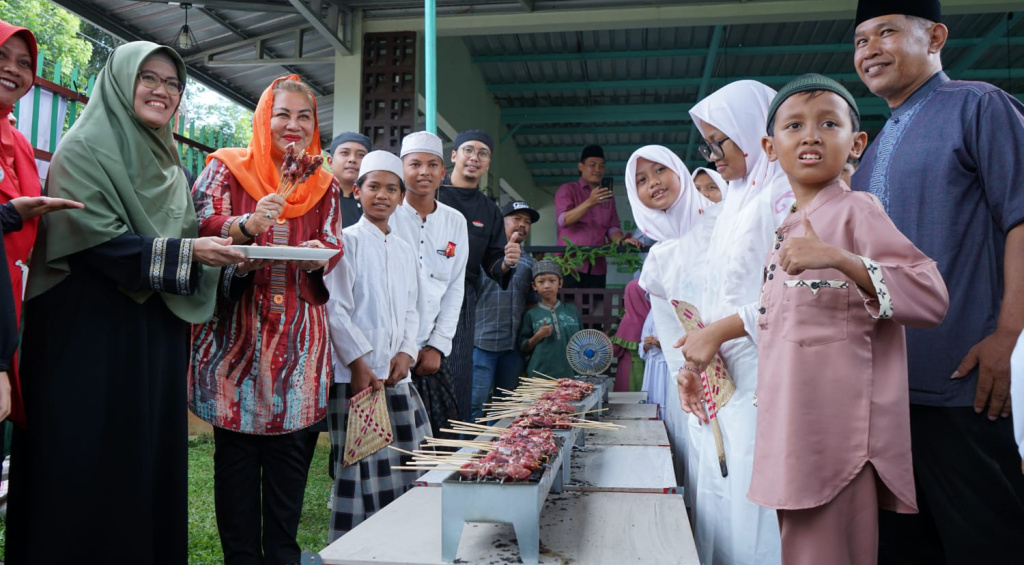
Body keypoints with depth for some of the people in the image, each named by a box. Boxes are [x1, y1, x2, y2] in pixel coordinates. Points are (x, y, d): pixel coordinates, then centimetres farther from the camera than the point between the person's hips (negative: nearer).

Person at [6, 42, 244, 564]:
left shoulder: (168, 168, 17)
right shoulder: (84, 149, -3)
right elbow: (96, 239, -15)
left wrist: (221, 251, -5)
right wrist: (185, 252, -19)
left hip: (157, 340, 7)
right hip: (91, 331, -6)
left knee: (152, 464, 9)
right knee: (89, 464, -1)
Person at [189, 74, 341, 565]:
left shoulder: (323, 187, 14)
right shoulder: (226, 167, 6)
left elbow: (334, 250, 13)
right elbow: (200, 227, -4)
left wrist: (319, 257, -11)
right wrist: (248, 225, -23)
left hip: (298, 337, 2)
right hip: (236, 331, -2)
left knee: (291, 450, 5)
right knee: (236, 452, 2)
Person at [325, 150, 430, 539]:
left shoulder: (405, 252, 17)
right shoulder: (347, 242, -2)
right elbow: (335, 308, -9)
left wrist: (406, 353, 2)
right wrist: (359, 364, -13)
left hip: (396, 376, 6)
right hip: (356, 375, -6)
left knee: (408, 465, 8)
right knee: (361, 469, -6)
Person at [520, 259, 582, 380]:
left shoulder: (572, 311, 8)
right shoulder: (531, 315, 2)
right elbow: (523, 348, 4)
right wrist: (538, 336, -11)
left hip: (569, 374, 2)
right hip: (539, 377, -1)